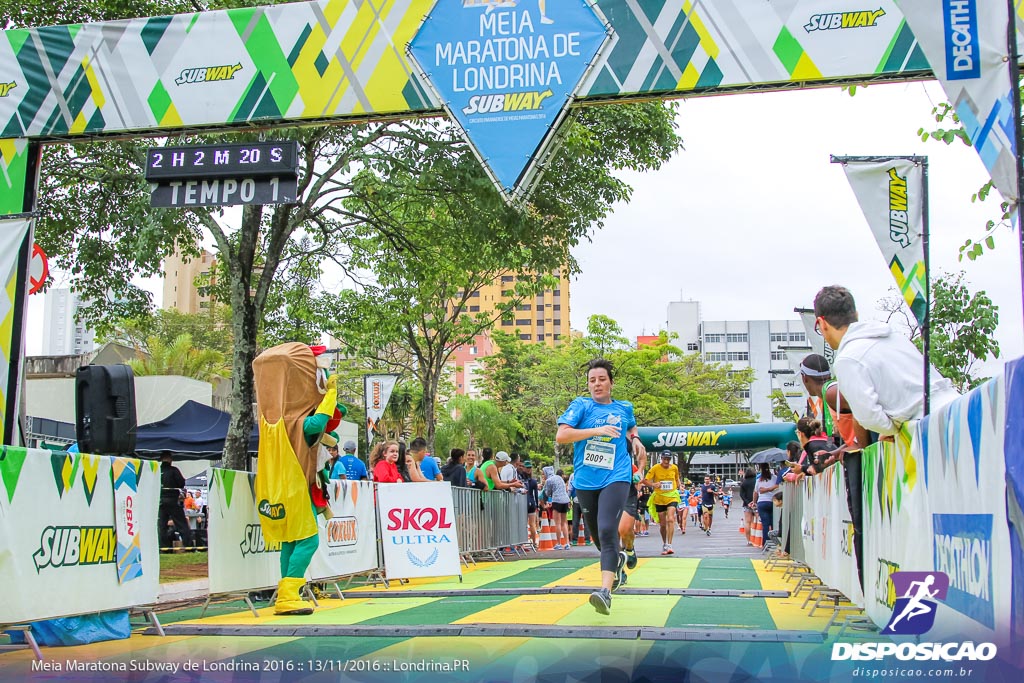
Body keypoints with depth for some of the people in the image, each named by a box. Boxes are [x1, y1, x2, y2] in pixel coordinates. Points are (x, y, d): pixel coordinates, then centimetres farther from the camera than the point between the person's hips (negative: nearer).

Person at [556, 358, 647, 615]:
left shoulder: (625, 408, 10)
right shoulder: (581, 405, 1)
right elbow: (560, 436, -12)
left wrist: (635, 439, 11)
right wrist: (597, 430, -17)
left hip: (616, 478, -1)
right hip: (586, 481, 2)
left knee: (607, 530, -21)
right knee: (596, 535, 14)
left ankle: (605, 591, -29)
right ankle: (618, 559, 48)